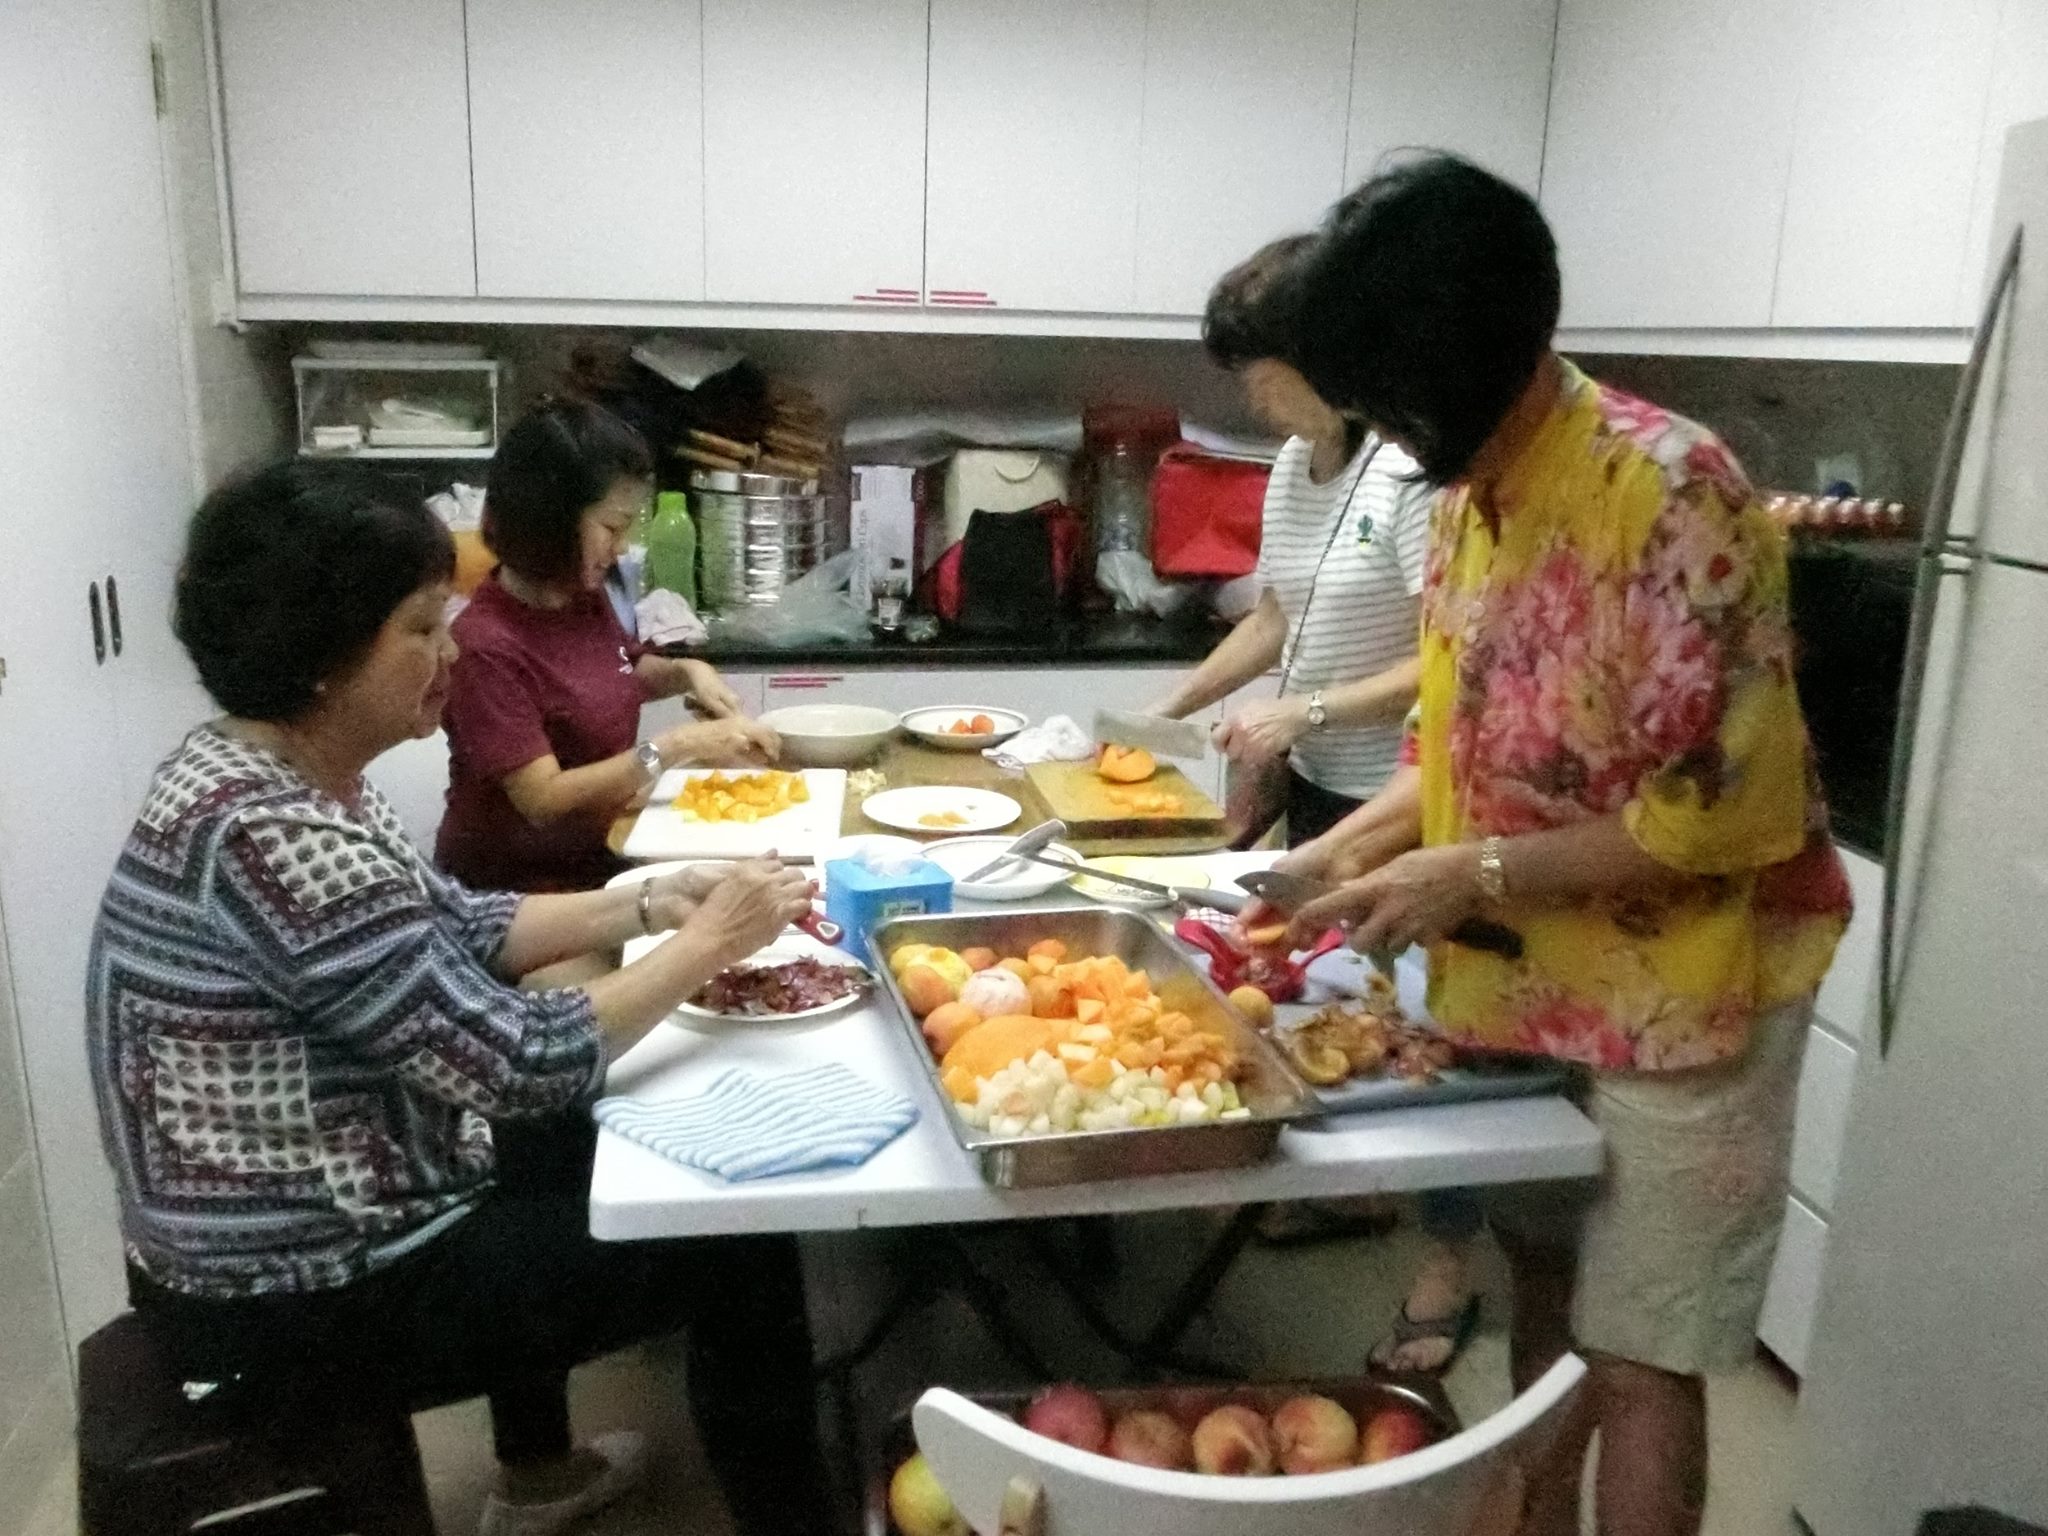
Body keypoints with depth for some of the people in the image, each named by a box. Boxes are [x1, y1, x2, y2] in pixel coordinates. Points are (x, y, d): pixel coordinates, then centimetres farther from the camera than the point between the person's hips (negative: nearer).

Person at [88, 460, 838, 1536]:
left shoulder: (269, 774, 1)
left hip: (295, 1234, 10)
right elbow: (526, 1066, -26)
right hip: (308, 1299, -10)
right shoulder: (272, 835, -29)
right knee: (740, 1246, -1)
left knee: (568, 1151, 30)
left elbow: (454, 930, 9)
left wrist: (646, 905, -2)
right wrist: (708, 945, -14)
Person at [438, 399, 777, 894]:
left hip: (597, 857, 7)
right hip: (515, 887, -7)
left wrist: (684, 672, 3)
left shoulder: (587, 599, 1)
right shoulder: (487, 645, -22)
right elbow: (544, 800, -23)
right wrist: (678, 746, -24)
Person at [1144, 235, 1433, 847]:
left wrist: (1303, 709, -22)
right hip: (1309, 783, 7)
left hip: (1391, 802, -7)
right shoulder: (1291, 462, 6)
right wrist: (1170, 708, 10)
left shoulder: (1412, 469, -18)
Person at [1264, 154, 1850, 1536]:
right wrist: (1365, 840, -1)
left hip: (1673, 1007, -7)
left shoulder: (1671, 493, -22)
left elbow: (1731, 806, -23)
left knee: (1634, 1362, 6)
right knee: (1544, 1296, 22)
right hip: (1524, 988, 7)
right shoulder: (1469, 497, 2)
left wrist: (1476, 874, -22)